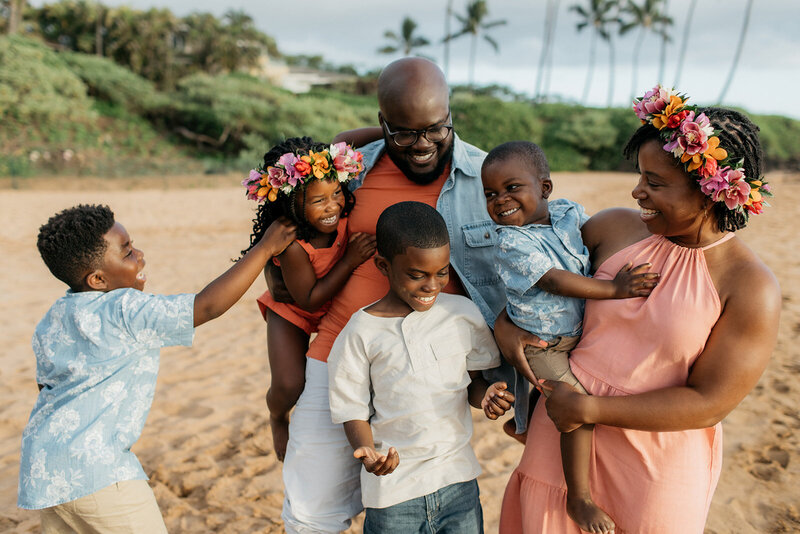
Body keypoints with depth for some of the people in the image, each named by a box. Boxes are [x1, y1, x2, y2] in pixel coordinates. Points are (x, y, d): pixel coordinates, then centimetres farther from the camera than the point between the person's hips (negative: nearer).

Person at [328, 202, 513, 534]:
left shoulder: (463, 313, -1)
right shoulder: (360, 334, -9)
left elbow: (473, 381, 9)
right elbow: (353, 412, -4)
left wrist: (485, 395, -13)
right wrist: (368, 452, -23)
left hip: (457, 479, 2)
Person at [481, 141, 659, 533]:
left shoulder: (568, 212, -2)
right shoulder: (509, 241, -20)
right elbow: (552, 280, -27)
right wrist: (614, 288, -28)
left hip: (580, 335, 7)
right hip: (542, 346, -7)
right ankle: (579, 498, 4)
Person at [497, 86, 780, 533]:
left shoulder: (752, 289, -14)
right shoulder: (615, 228, -4)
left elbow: (708, 404, -16)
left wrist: (589, 408, -17)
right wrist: (503, 326, -7)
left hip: (657, 474, -3)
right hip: (564, 443, 3)